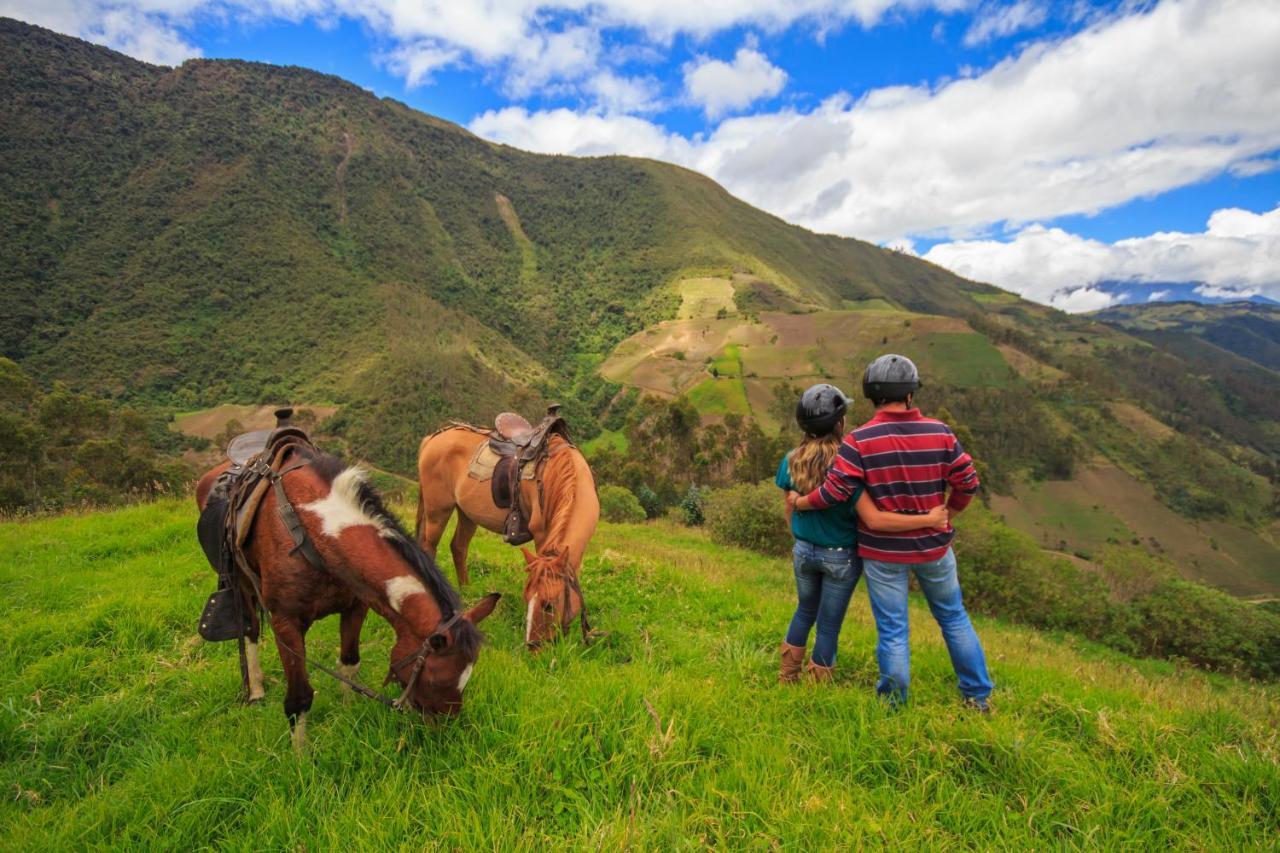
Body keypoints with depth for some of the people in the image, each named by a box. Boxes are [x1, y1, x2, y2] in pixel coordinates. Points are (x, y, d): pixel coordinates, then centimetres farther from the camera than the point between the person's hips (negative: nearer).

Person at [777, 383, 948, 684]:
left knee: (805, 611, 27)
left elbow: (791, 511, 1)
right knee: (829, 623, 14)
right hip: (841, 558, -4)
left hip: (804, 551, 5)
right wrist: (929, 519, -23)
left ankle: (786, 677, 39)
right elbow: (874, 519, -29)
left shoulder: (791, 461, -11)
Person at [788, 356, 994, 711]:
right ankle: (978, 696, 37)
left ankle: (893, 704, 25)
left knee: (892, 630, 10)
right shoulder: (939, 432, -9)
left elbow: (833, 493, -21)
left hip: (882, 550, -2)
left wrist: (799, 503, -3)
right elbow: (968, 483, -4)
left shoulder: (858, 441, -18)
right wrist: (946, 514, 14)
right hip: (933, 545, 3)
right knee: (954, 617, 23)